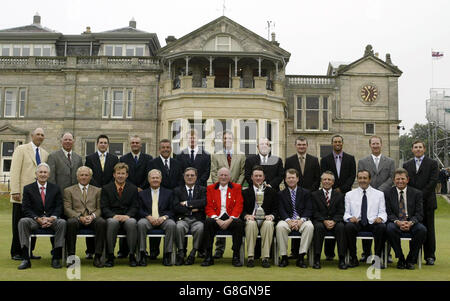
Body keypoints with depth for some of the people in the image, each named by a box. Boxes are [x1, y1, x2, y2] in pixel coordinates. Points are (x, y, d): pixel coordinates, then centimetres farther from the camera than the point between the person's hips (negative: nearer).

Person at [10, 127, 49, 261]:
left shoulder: (45, 153, 16)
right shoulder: (21, 149, 1)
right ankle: (16, 253, 11)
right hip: (23, 194, -4)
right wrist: (15, 191, -13)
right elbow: (14, 171, -5)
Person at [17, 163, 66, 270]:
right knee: (23, 221, -31)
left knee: (62, 222, -32)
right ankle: (25, 259, -29)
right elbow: (26, 209, 0)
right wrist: (38, 219, -16)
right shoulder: (28, 189, 8)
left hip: (52, 220, 0)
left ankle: (56, 258, -27)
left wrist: (52, 218, -16)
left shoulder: (55, 188, 12)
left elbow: (59, 207, 4)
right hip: (34, 220, 0)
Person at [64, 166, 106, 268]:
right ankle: (71, 256, -26)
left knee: (102, 222, -33)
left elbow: (99, 209, 12)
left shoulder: (97, 190, 21)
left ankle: (97, 257, -30)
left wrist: (92, 216, -11)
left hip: (93, 218, 1)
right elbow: (67, 209, 5)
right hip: (76, 218, -1)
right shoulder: (69, 190, 17)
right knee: (71, 222, -36)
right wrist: (80, 217, -13)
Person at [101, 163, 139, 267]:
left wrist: (127, 215, -14)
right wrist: (114, 215, -17)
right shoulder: (106, 188, 12)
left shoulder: (133, 189, 15)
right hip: (112, 218, 0)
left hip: (127, 218, 1)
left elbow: (135, 207, 6)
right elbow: (104, 207, 3)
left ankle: (132, 255, -26)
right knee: (112, 222, -37)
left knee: (132, 223, -35)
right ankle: (110, 256, -27)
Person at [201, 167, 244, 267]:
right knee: (208, 222, -31)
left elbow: (239, 205, 1)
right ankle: (209, 256, -25)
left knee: (239, 223, -33)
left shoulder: (236, 187, 11)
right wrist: (217, 219, -12)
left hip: (231, 219, -1)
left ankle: (236, 256, -24)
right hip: (216, 218, 1)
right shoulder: (210, 188, 14)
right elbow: (208, 207, 6)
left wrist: (230, 219, -15)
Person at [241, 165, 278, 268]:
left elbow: (276, 209, 11)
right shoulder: (245, 192, 15)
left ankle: (265, 257, -30)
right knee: (251, 223, -35)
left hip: (266, 219, 0)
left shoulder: (271, 192, 16)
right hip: (251, 219, 0)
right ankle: (250, 257, -29)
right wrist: (246, 215, -12)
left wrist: (271, 216, -10)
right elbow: (241, 209, 9)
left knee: (269, 224, -35)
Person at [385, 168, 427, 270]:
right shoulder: (388, 194, 5)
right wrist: (397, 222, -22)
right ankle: (400, 259, -15)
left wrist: (410, 222, -21)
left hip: (411, 223, 1)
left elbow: (419, 214, 0)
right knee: (390, 228, -34)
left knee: (422, 230, -30)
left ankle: (410, 259, -12)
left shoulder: (416, 193, 6)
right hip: (396, 223, -1)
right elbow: (389, 213, -1)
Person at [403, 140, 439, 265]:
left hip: (427, 202, -2)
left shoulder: (432, 163, 3)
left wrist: (421, 196, -12)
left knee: (428, 229, 2)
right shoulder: (406, 165, 13)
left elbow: (433, 182, -6)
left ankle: (430, 256, 10)